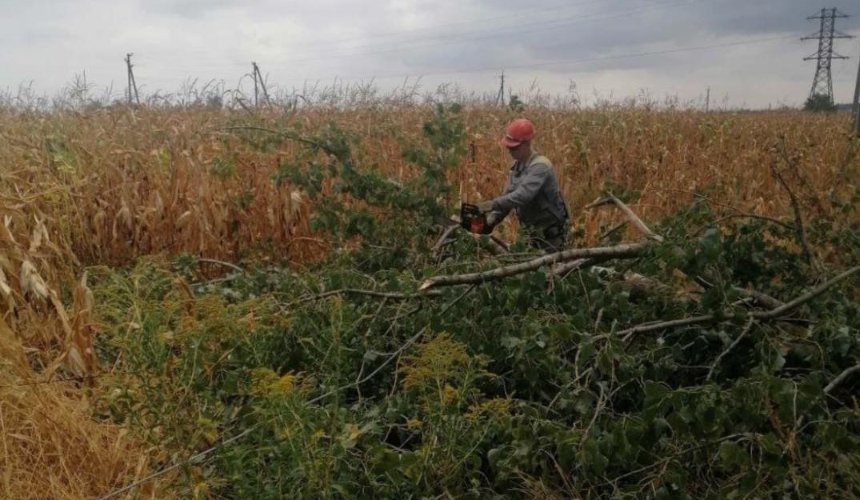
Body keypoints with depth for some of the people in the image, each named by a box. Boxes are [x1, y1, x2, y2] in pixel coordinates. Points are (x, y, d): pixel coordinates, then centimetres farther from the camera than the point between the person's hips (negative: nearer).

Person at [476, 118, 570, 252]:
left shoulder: (539, 166, -23)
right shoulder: (517, 166, 4)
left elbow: (523, 195, -36)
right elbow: (508, 196, 5)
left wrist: (493, 204, -41)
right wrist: (492, 219, -10)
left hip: (551, 233, -8)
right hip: (534, 231, 8)